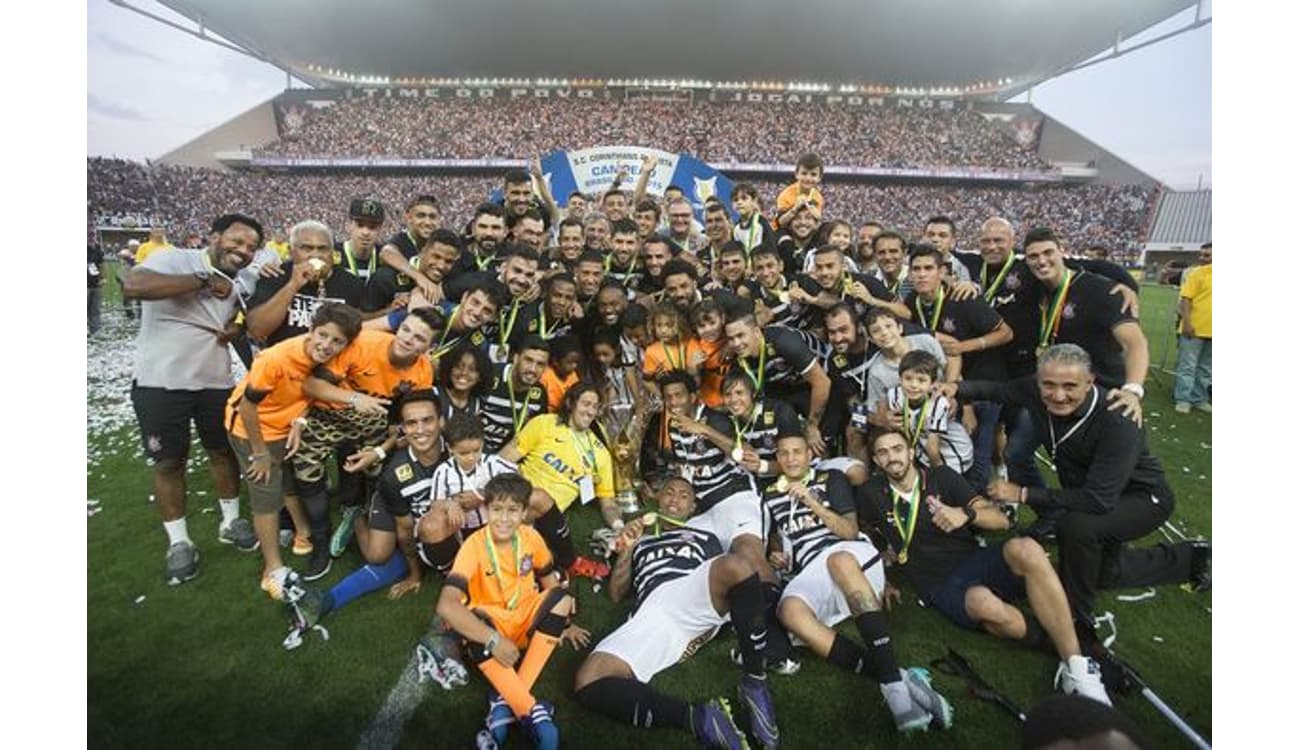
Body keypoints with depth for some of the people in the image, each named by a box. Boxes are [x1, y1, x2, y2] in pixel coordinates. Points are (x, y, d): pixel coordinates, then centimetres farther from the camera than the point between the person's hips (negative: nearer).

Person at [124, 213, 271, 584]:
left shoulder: (241, 282, 2)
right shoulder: (174, 259, -17)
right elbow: (132, 286, -35)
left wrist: (237, 326, -5)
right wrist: (203, 280, -28)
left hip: (216, 383, 5)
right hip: (160, 384, -5)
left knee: (224, 451, 15)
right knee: (169, 462, 8)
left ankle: (231, 522, 36)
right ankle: (179, 543, 23)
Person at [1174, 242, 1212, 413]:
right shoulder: (1197, 273, -5)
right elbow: (1185, 299, -10)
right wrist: (1187, 322, -18)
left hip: (1210, 330, 5)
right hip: (1194, 328, -5)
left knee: (1205, 368, 12)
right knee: (1187, 366, -2)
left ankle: (1199, 399, 21)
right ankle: (1183, 399, 4)